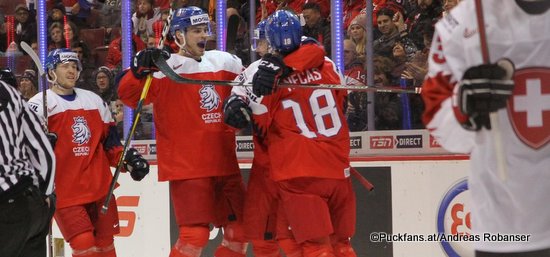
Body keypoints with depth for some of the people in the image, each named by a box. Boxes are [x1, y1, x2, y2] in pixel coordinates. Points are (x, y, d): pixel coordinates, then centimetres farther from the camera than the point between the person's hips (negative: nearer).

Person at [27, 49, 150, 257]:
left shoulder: (94, 100, 16)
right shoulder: (40, 104, -4)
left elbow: (109, 139, 21)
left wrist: (127, 159, 8)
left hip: (100, 188, 6)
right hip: (64, 191, -6)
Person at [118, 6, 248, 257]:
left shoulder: (225, 62, 10)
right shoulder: (165, 67, -8)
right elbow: (128, 95, -18)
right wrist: (140, 69, -36)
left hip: (224, 165, 6)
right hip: (186, 167, -6)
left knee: (240, 231, 8)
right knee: (195, 236, -12)